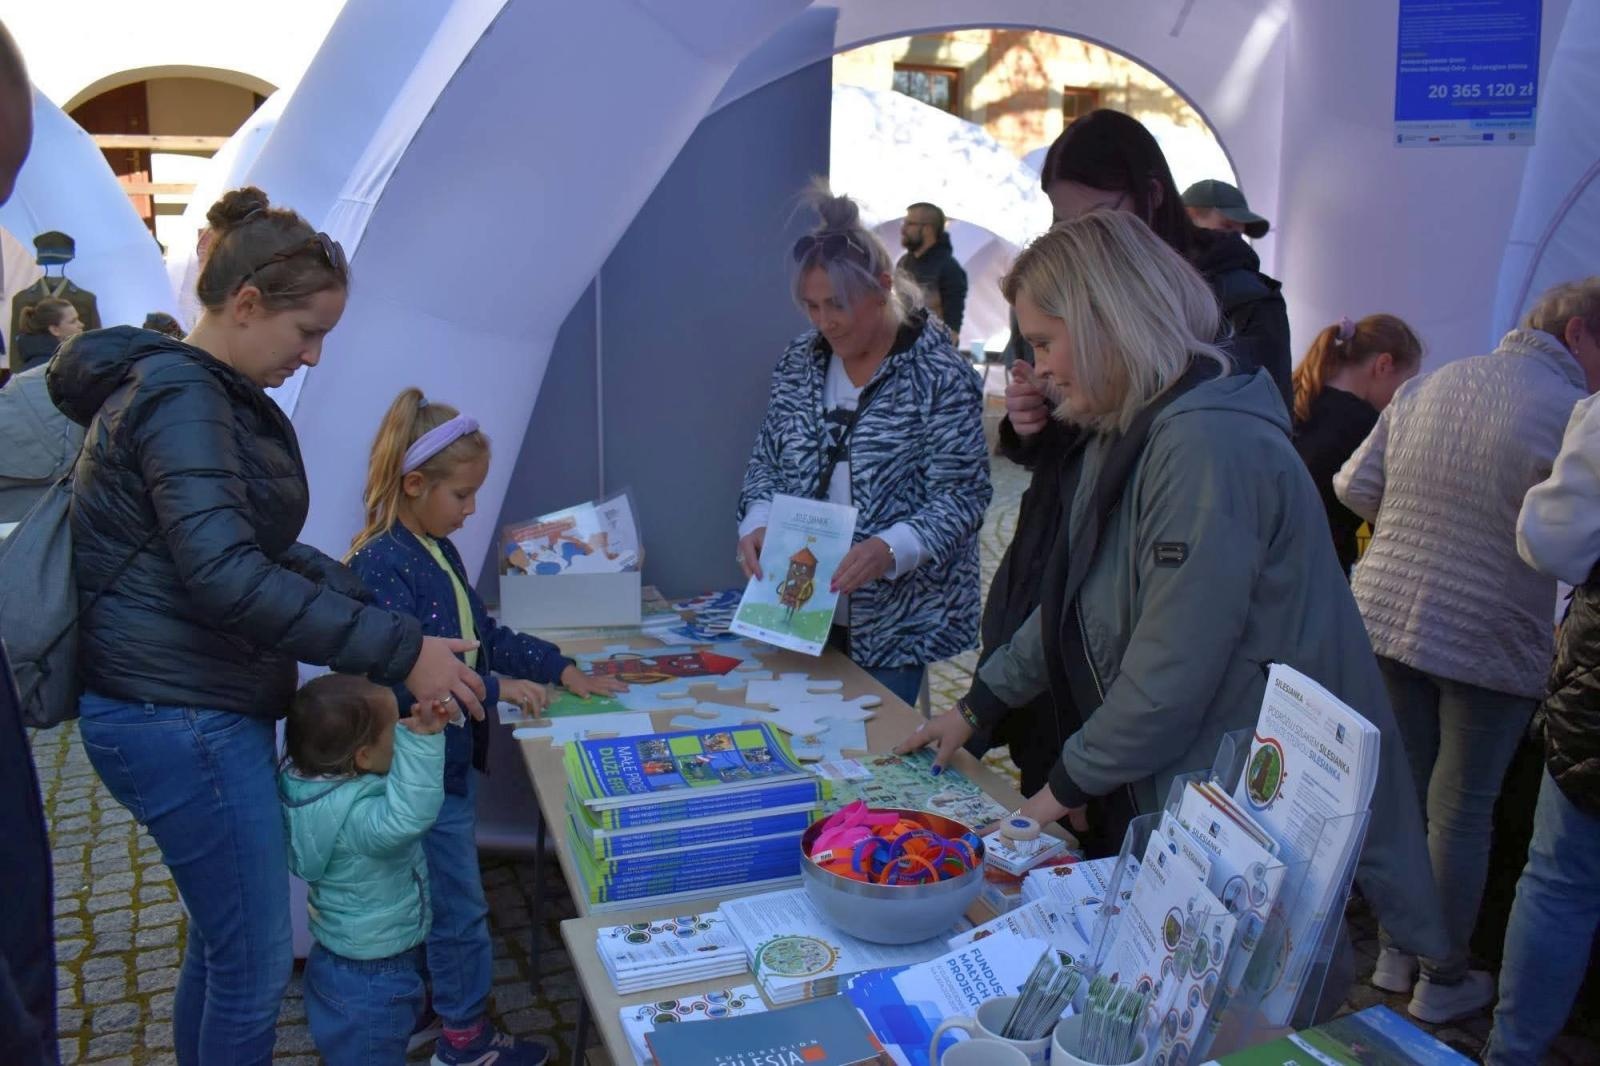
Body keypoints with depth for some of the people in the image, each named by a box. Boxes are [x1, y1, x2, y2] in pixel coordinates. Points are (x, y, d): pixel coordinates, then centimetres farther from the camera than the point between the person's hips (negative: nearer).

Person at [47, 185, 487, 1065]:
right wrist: (399, 649, -27)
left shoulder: (204, 393, 14)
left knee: (221, 944, 21)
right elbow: (225, 576, -28)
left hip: (198, 709, 10)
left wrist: (368, 595, 8)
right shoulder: (180, 397, -18)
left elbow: (257, 546, 21)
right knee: (256, 968, 1)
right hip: (181, 720, -10)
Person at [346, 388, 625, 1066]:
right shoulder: (380, 566, -23)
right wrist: (496, 688, -27)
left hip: (453, 755, 9)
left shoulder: (439, 551, 7)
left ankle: (432, 1004, 38)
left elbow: (484, 635, 14)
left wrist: (560, 669, 9)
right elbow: (401, 680, -30)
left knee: (440, 901, 22)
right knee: (460, 908, 6)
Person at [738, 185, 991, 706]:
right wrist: (757, 524, -9)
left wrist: (890, 549, -30)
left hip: (893, 619, -4)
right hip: (800, 604, 5)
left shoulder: (940, 375, -13)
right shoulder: (800, 360, 4)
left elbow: (962, 497, -15)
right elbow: (767, 462, 10)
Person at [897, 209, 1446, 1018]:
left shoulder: (1207, 444, -24)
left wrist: (1070, 783, -11)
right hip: (1170, 802, 9)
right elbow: (1073, 604, 17)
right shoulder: (1129, 436, 9)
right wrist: (977, 706, 17)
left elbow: (1172, 673, -25)